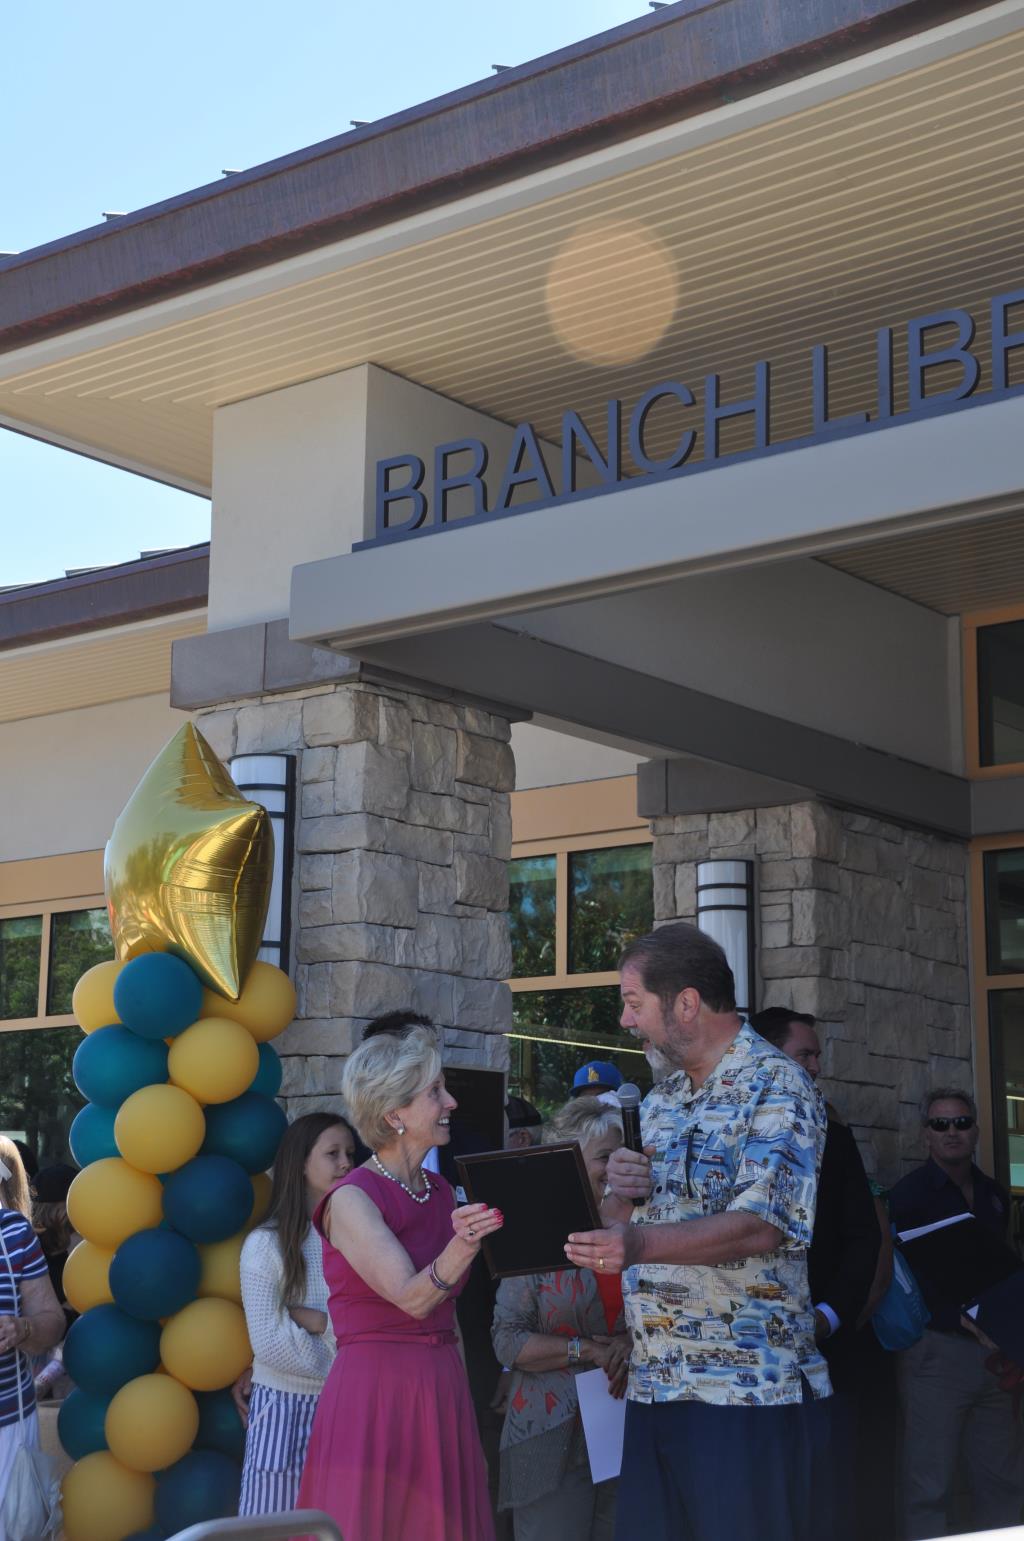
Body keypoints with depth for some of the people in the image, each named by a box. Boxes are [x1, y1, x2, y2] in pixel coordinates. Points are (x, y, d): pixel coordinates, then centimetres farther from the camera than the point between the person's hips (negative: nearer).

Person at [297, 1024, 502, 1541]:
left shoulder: (441, 1192, 10)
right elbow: (411, 1298, -23)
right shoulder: (351, 1199, -11)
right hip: (376, 1395, -7)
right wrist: (458, 1250, -39)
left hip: (442, 1395, 7)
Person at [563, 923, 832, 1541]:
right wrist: (619, 1189, -3)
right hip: (655, 1384, 8)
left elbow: (762, 1227, -22)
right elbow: (621, 1223, 20)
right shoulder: (661, 1101, 16)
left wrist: (642, 1244, -35)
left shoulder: (777, 1087, -9)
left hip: (748, 1391, -7)